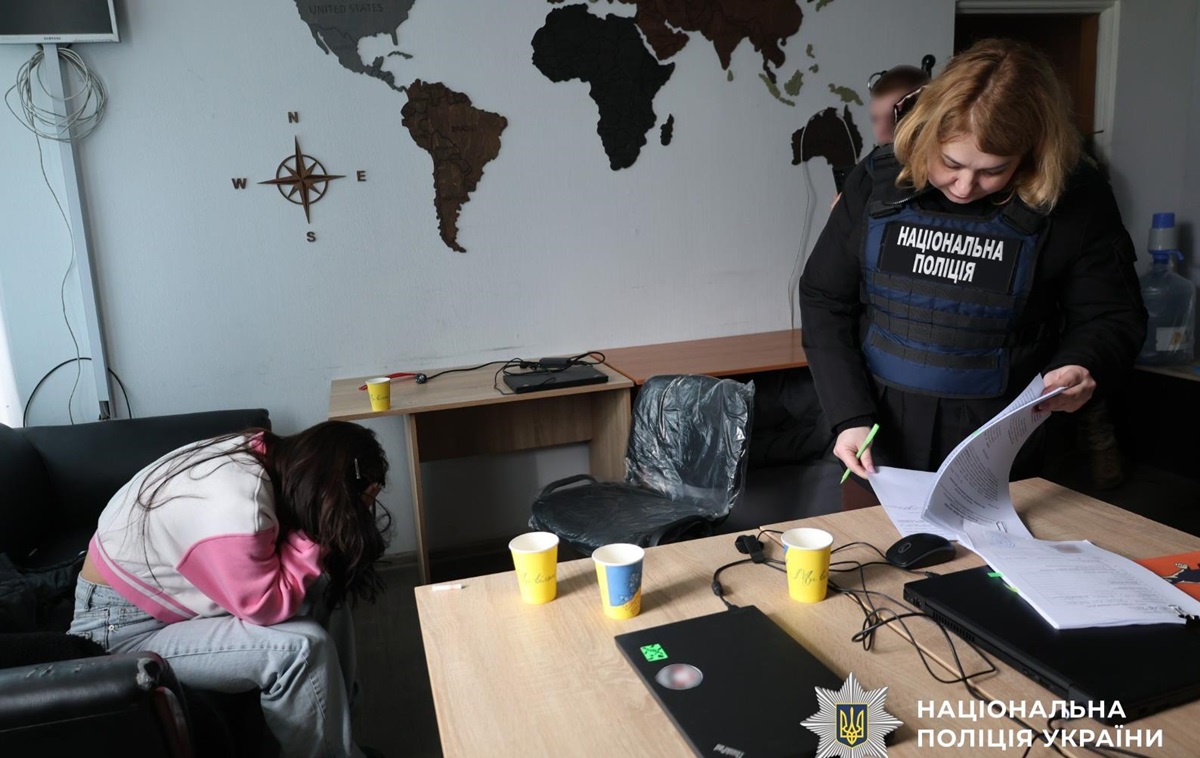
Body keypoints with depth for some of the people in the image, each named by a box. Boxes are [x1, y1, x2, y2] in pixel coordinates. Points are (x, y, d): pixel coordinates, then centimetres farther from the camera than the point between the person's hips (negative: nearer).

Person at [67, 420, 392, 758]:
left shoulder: (261, 453, -10)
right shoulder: (235, 512, -36)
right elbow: (266, 607, -25)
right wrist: (315, 534, -23)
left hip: (164, 586, 9)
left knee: (325, 590, -1)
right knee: (302, 648, -24)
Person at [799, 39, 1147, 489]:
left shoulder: (1075, 199, -10)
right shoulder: (878, 180, -8)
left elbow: (1113, 316, 1)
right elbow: (824, 300, -3)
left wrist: (1081, 368, -21)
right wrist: (850, 415, -10)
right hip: (880, 434, 2)